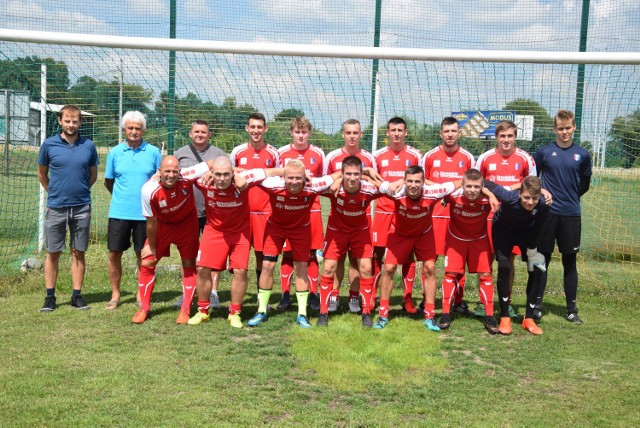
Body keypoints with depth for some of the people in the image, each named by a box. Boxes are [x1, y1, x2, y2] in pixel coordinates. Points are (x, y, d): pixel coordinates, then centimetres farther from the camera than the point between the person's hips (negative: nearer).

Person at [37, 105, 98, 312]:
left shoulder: (88, 145, 2)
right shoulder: (49, 144, -1)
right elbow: (42, 174, 11)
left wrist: (80, 190, 11)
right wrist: (55, 192, 13)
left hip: (82, 207, 1)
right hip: (56, 207, -1)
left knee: (78, 252, 7)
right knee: (53, 253, 5)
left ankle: (77, 295, 15)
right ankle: (50, 297, 14)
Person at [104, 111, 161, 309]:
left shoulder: (153, 152, 1)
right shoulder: (115, 153, 5)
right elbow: (108, 181, 15)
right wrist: (121, 196, 12)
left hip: (145, 213, -1)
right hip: (119, 212, 1)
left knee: (143, 254, 6)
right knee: (114, 253, 3)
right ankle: (115, 294, 17)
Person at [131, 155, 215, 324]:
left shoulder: (187, 176, -31)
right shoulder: (149, 190, -29)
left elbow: (214, 163, -19)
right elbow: (151, 222, -15)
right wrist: (151, 246, -5)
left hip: (187, 222, 0)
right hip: (162, 224, 0)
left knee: (189, 264, -1)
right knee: (147, 263, -2)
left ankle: (185, 310, 10)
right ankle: (144, 308, 14)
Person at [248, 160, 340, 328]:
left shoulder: (313, 187, -34)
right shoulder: (273, 185, -34)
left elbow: (338, 175, -19)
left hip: (301, 227, 0)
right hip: (275, 225, 0)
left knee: (301, 268, 2)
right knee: (267, 265, -1)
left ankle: (302, 314, 14)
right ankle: (261, 311, 14)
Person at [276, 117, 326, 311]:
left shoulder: (318, 154, 4)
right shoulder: (282, 153, 3)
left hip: (311, 209, 0)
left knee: (311, 253, 3)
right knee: (287, 253, 4)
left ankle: (313, 294, 13)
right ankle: (285, 294, 14)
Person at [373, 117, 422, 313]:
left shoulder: (415, 155, 3)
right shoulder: (378, 155, 6)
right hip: (383, 210, 1)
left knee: (408, 255, 2)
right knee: (377, 254, 1)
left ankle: (408, 299, 12)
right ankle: (371, 296, 12)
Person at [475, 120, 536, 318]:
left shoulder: (525, 159, 1)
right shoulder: (485, 158, 1)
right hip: (489, 214, 0)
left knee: (510, 260, 6)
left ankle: (507, 303, 19)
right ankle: (483, 303, 13)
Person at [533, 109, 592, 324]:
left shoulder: (582, 155, 4)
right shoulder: (544, 151, 0)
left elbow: (584, 184, 15)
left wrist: (569, 198, 12)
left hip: (571, 215, 1)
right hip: (547, 214, -1)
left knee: (570, 262, 7)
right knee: (543, 260, 4)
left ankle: (572, 310, 16)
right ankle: (537, 306, 12)